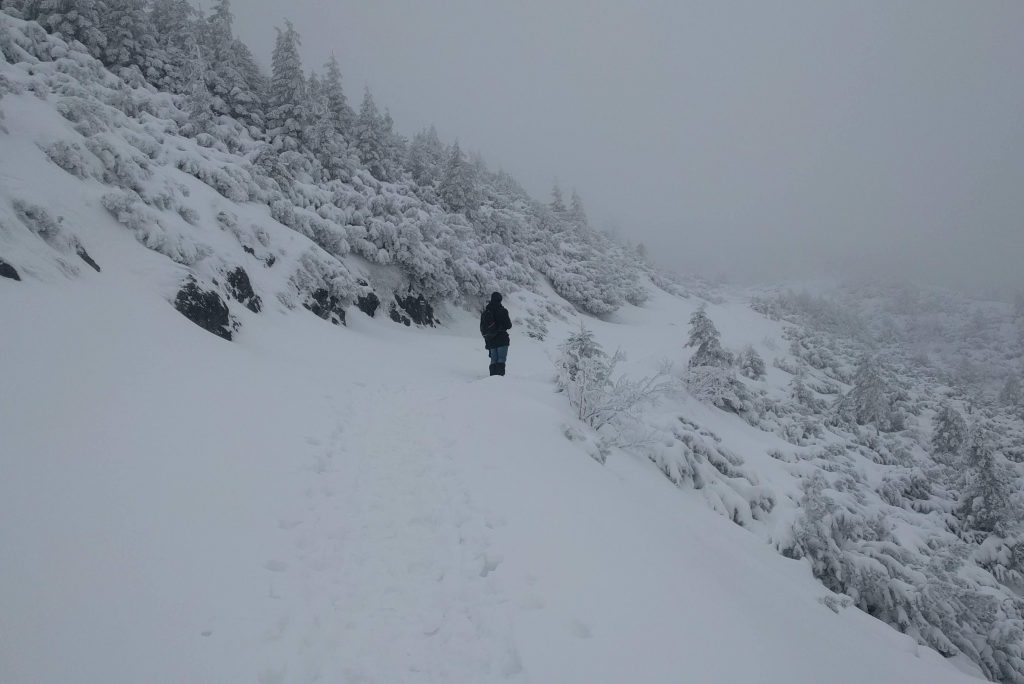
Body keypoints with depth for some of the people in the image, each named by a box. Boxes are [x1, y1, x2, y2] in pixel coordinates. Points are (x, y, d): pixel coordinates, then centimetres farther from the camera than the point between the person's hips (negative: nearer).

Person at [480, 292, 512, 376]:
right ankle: (500, 375, -16)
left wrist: (486, 338, 21)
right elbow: (508, 325, -7)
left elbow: (482, 328, 12)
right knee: (501, 360, -6)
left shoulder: (485, 312, 8)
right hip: (501, 339, -5)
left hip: (490, 341, 5)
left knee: (494, 360, 11)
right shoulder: (502, 311, -10)